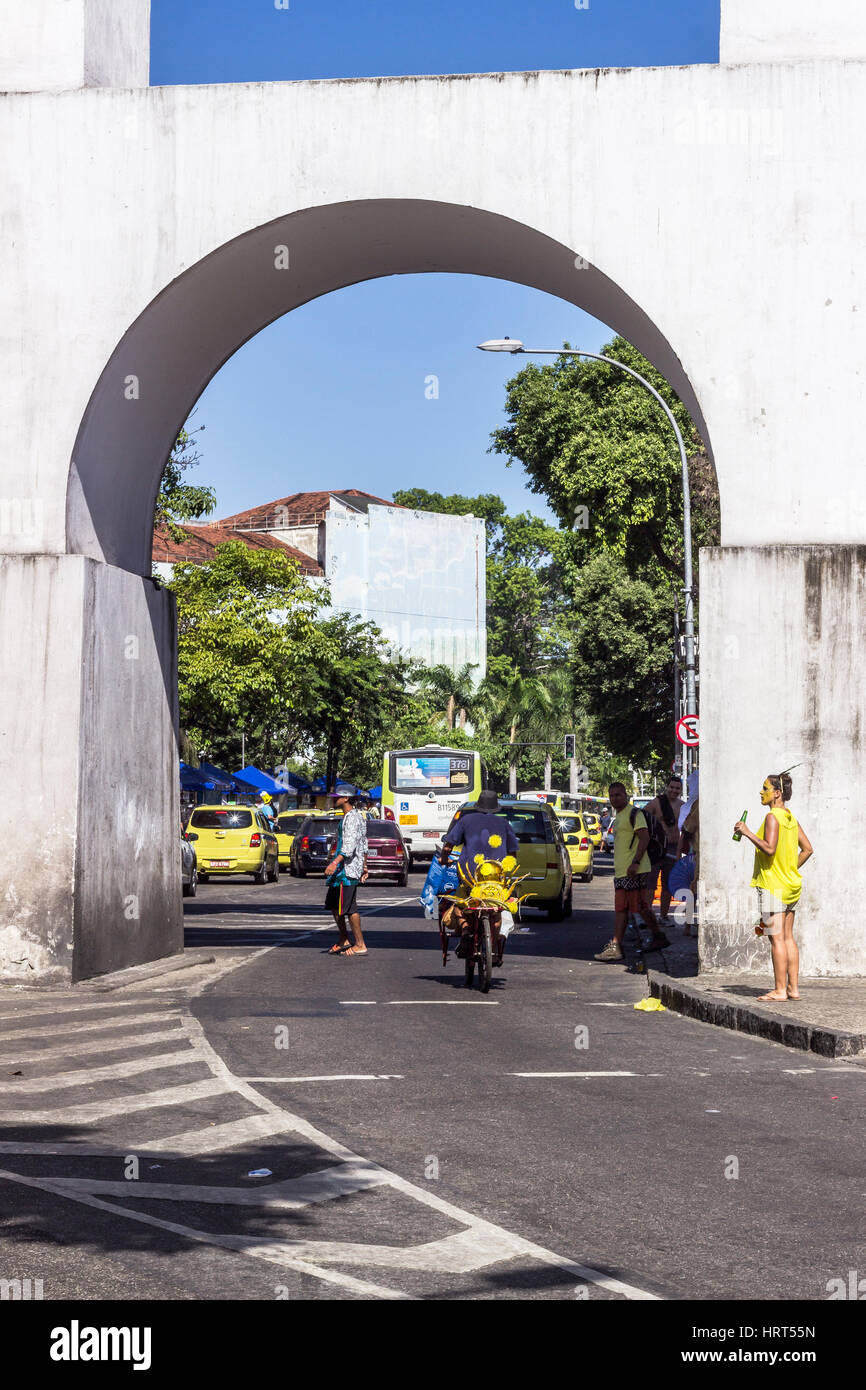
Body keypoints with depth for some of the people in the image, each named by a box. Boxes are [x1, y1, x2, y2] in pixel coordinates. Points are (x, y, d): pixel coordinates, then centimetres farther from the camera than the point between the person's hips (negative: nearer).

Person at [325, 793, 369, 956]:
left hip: (348, 869, -11)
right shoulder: (359, 817, 19)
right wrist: (364, 866, 29)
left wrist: (335, 863, -33)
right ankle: (343, 940, 24)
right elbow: (363, 845, 25)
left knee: (349, 907, -9)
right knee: (333, 903, 16)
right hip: (342, 870, 11)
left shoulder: (352, 817, -14)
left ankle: (360, 945, -5)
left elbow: (350, 845, -26)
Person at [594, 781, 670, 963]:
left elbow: (644, 838, -18)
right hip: (621, 872, 9)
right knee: (620, 909, 3)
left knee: (641, 907, -4)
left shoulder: (634, 813, -9)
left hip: (635, 871, -9)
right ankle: (616, 946, 0)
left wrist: (635, 862, -25)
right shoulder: (618, 817, 20)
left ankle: (659, 937, 12)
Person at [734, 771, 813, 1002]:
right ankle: (793, 987, 12)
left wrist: (747, 833, -17)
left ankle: (780, 991, -8)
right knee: (787, 937, 11)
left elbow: (769, 848, -25)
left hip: (773, 885, -9)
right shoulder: (791, 818, 12)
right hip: (791, 884, 9)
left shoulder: (772, 817, -13)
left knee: (776, 938, -7)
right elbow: (807, 849, 15)